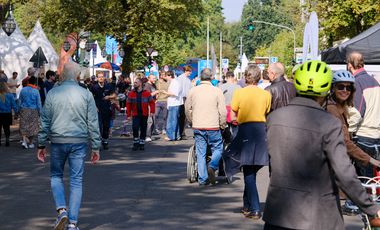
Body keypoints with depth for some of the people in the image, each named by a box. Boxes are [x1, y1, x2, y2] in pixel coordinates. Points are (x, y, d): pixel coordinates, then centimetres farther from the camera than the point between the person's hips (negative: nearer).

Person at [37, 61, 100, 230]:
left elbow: (45, 121, 2)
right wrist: (96, 147, 6)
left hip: (58, 141, 0)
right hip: (79, 142, 0)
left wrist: (41, 145, 10)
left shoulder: (52, 93, -2)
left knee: (56, 176, 18)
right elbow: (93, 123, 0)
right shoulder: (86, 94, -1)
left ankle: (61, 209, -3)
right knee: (76, 181, 5)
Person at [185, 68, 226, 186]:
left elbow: (187, 109, 12)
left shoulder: (193, 91, 3)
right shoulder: (217, 91, -5)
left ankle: (202, 179, 8)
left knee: (200, 153, 8)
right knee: (218, 148, 11)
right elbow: (222, 111, -5)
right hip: (213, 127, -3)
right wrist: (222, 125, 7)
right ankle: (212, 166, -15)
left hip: (197, 127, 3)